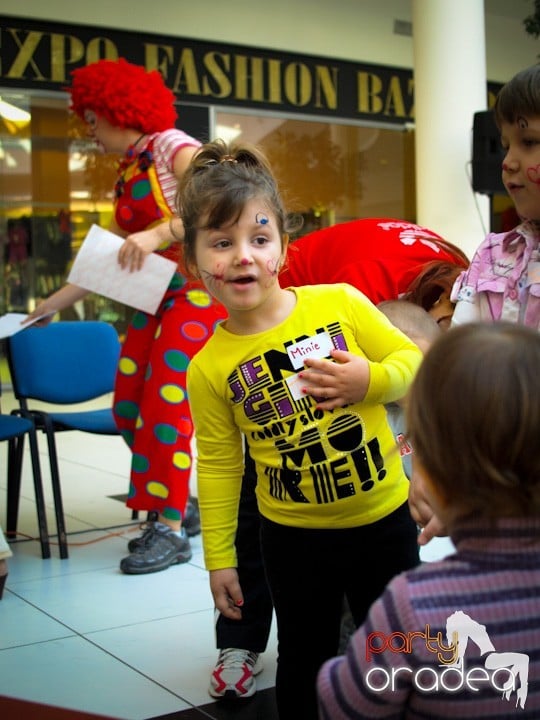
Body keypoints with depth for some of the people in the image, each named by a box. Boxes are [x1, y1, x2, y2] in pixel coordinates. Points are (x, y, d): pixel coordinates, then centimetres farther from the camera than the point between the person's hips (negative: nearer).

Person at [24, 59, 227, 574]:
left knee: (164, 406, -11)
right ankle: (179, 505, 19)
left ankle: (171, 529, 0)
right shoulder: (124, 174, 18)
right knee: (129, 409, 4)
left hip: (197, 292, -8)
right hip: (154, 300, 8)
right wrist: (48, 307, 19)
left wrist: (159, 234, -27)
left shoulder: (170, 145, -4)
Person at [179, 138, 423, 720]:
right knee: (304, 659, 18)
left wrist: (369, 379, -24)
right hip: (292, 535, 0)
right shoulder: (209, 367, -11)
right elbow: (218, 464, -3)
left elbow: (412, 359, -2)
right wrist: (219, 557, 2)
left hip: (384, 518, 0)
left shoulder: (341, 303, -13)